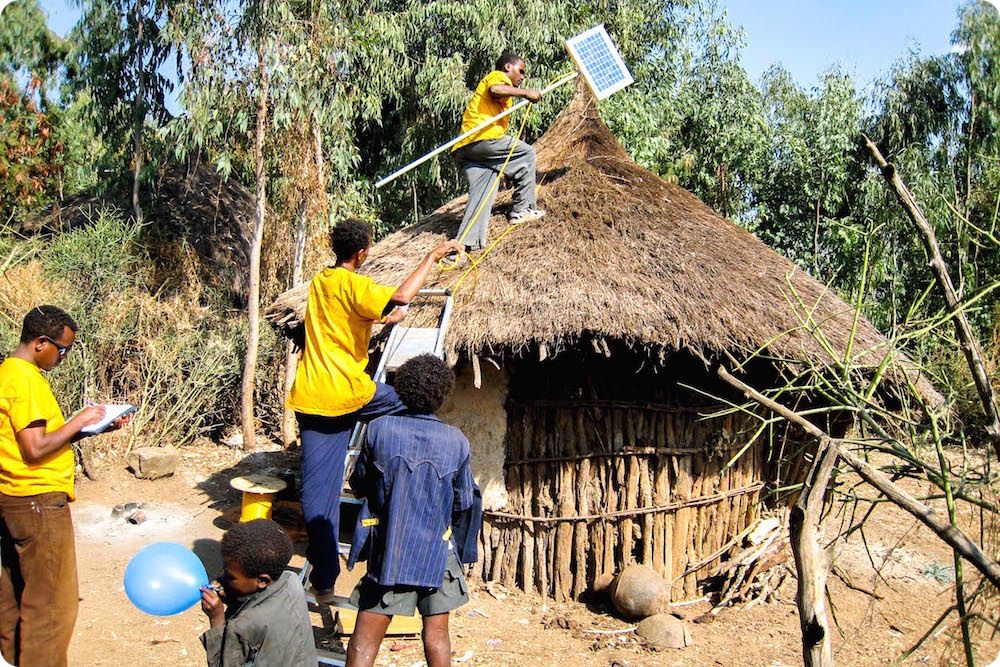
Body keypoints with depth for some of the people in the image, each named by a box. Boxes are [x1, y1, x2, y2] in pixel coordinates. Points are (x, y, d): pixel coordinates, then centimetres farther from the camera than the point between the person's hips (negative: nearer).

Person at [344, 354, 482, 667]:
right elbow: (464, 503, 3)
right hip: (437, 552, 1)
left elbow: (358, 485, 5)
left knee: (364, 640, 5)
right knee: (437, 633, 14)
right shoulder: (456, 441, -6)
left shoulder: (378, 429, -7)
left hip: (387, 550, 0)